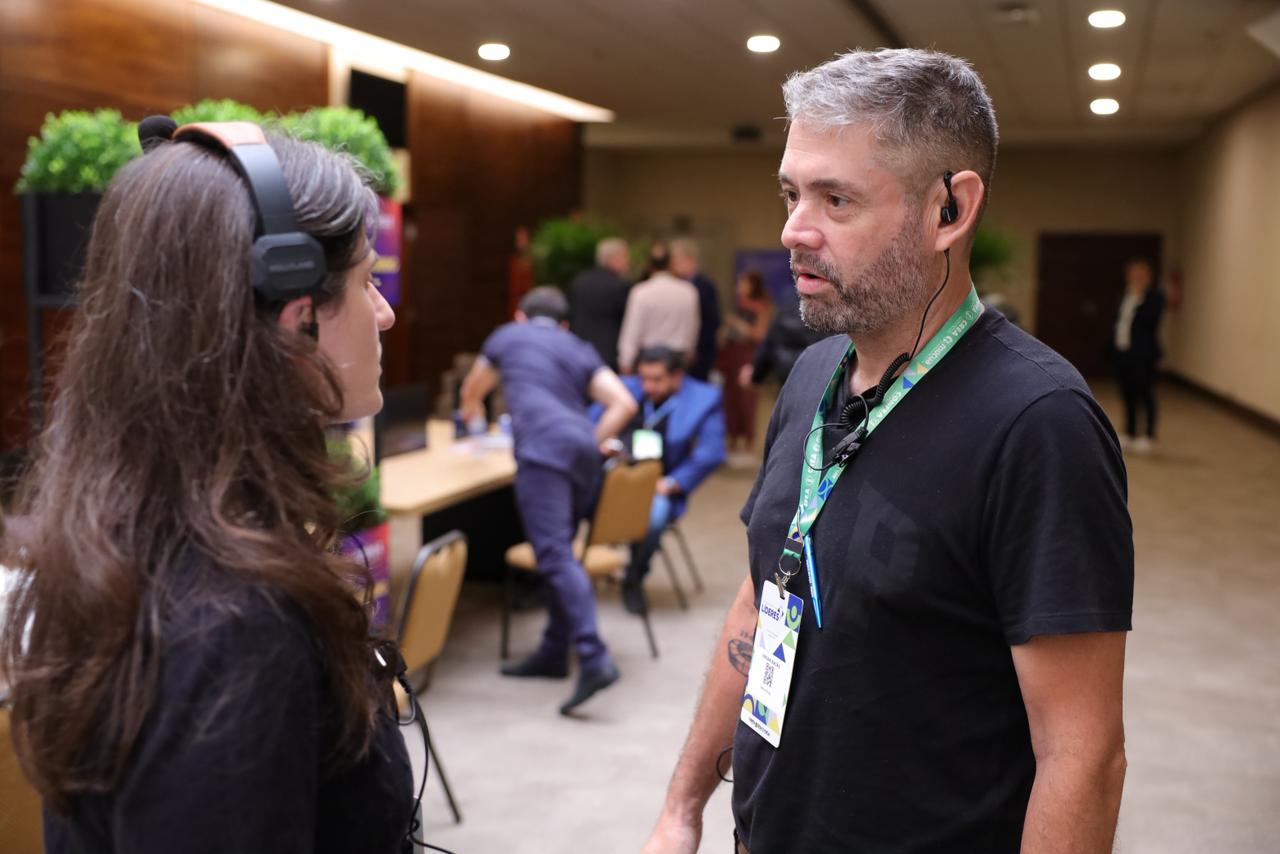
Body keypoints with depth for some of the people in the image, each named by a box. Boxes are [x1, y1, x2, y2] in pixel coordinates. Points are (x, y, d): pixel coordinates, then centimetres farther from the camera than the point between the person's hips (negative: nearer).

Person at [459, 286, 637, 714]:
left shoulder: (507, 335, 24)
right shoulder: (580, 350, 27)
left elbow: (472, 392, 42)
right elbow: (624, 403, 12)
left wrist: (473, 412, 64)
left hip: (542, 445, -5)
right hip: (582, 448, 5)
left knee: (556, 556, -15)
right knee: (558, 551, 17)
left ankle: (594, 659, -27)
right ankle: (554, 652, 22)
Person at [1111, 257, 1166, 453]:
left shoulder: (1155, 295, -7)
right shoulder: (1125, 295, 15)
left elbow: (1149, 320, -19)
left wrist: (1138, 298, -18)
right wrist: (1114, 345, 9)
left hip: (1143, 354, -7)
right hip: (1122, 351, 7)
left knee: (1145, 394, -3)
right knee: (1128, 394, 12)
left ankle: (1148, 435, 3)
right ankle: (1129, 434, 21)